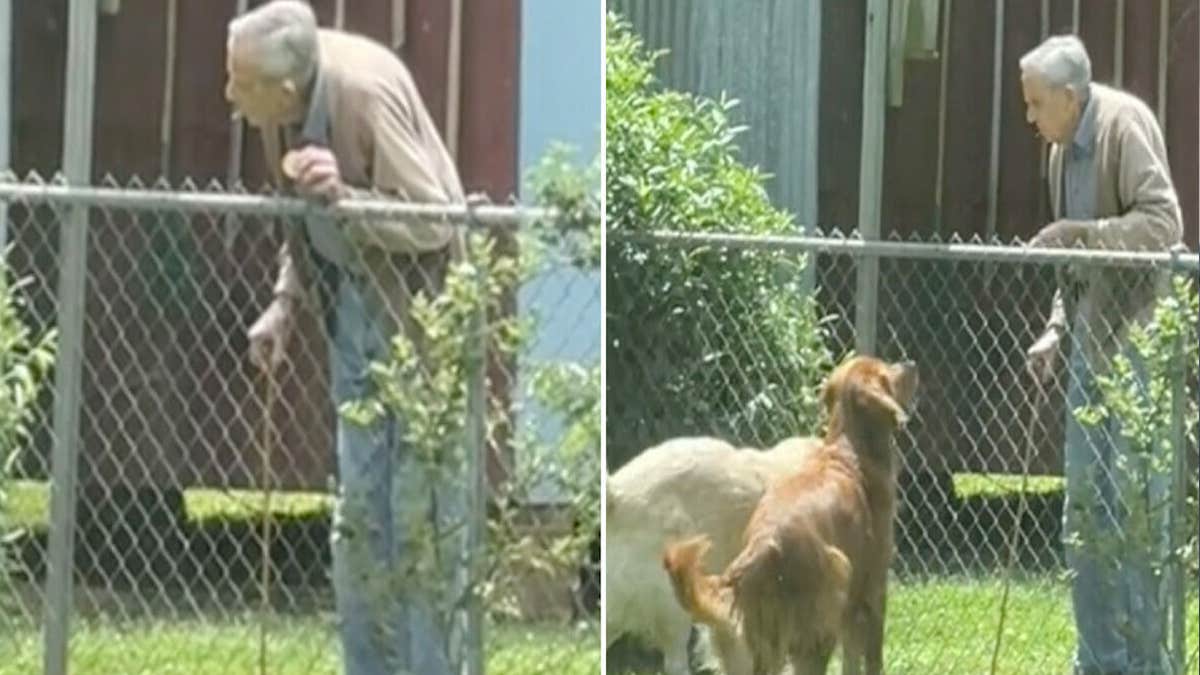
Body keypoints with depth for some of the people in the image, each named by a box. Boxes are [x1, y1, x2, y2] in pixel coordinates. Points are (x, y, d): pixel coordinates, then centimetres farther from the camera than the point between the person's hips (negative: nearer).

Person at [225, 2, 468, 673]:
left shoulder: (367, 93, -27)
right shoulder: (290, 101, -5)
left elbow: (433, 225, -22)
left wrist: (343, 195, -36)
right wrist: (286, 303, 2)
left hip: (419, 309, -7)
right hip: (356, 303, 7)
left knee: (423, 506, -6)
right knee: (358, 506, 9)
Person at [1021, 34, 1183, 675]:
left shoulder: (1124, 125, -12)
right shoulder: (1064, 148, 14)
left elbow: (1164, 224, -21)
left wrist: (1075, 234, -24)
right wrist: (1056, 331, 13)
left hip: (1135, 340, -9)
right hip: (1091, 345, 9)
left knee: (1134, 505, -8)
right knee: (1084, 511, 11)